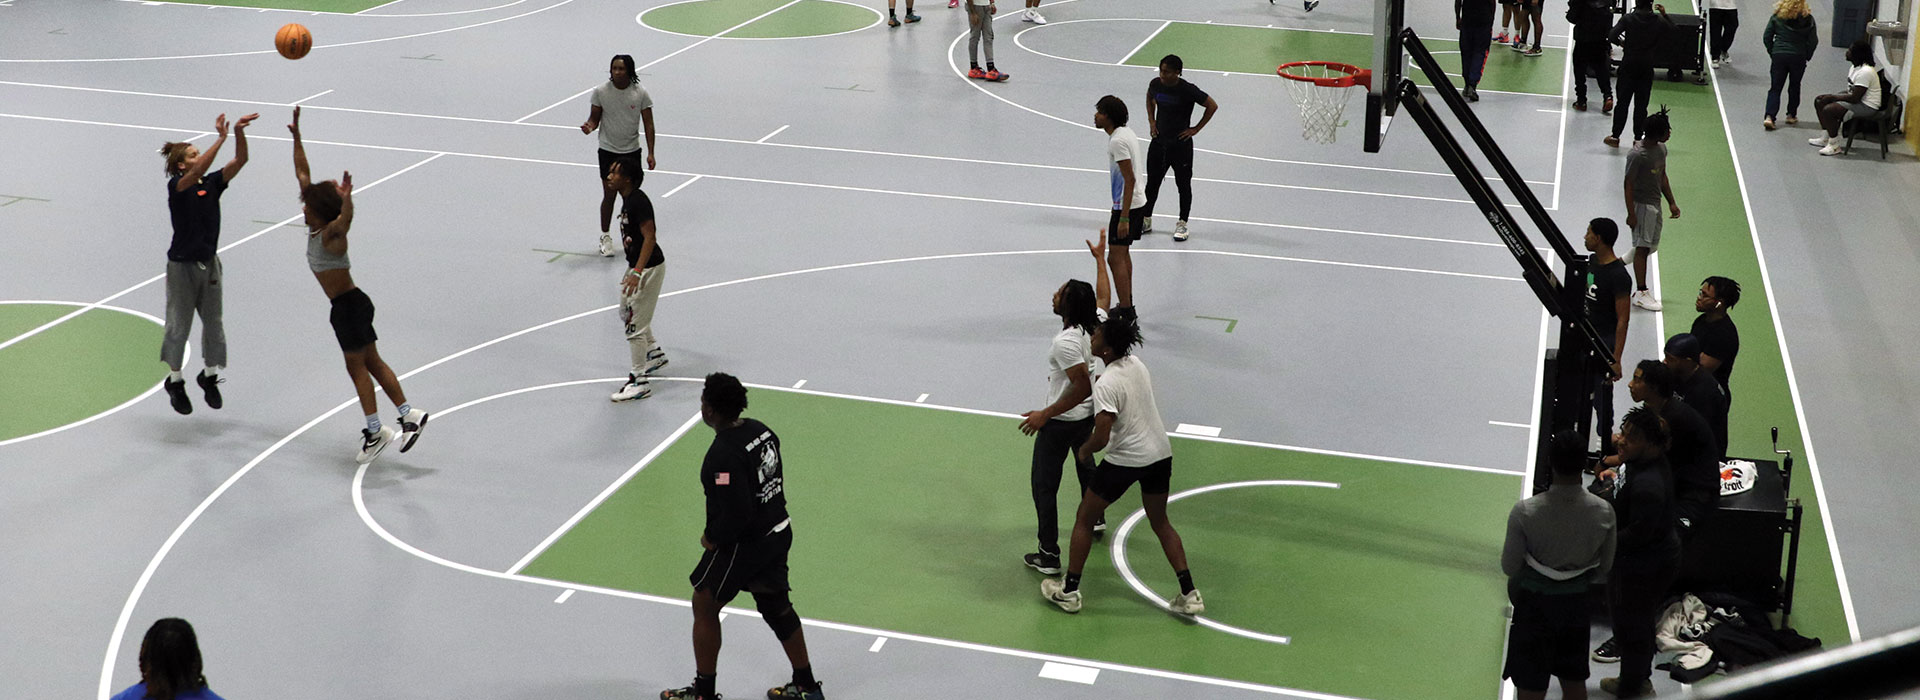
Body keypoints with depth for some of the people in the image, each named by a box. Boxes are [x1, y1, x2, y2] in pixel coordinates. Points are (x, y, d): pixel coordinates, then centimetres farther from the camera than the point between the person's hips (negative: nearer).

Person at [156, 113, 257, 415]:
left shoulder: (212, 183, 1)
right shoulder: (177, 186, -15)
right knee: (179, 325, 6)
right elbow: (198, 171, -35)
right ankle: (175, 381, 23)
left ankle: (209, 376, 30)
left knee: (213, 322, 12)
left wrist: (239, 132, -24)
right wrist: (221, 138, -40)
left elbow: (240, 161, -9)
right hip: (182, 266, -5)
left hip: (209, 263, 5)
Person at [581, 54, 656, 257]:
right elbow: (595, 118, 3)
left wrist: (650, 153, -7)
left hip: (632, 151, 1)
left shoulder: (640, 93, -7)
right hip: (608, 151, -1)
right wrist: (590, 126, -22)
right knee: (609, 195, 1)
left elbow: (648, 124, -2)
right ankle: (605, 237, 15)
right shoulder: (600, 92, -8)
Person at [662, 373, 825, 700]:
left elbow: (736, 514, -29)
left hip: (743, 544, -8)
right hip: (778, 532, 8)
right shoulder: (760, 430, -1)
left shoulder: (723, 455, -28)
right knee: (776, 606, 21)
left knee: (704, 606, 11)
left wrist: (712, 537, -12)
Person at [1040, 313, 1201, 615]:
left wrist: (1085, 450, -3)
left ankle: (1069, 591, 19)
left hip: (1125, 461, -7)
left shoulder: (1106, 384, -22)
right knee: (1161, 523, 21)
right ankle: (1189, 595, 15)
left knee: (1084, 519, 12)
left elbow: (1101, 437, -26)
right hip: (1161, 453, 7)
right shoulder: (1136, 363, 1)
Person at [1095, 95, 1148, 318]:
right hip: (1138, 202, 10)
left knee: (1115, 258, -7)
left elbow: (1130, 179, -25)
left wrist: (1124, 218, -25)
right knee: (1123, 253, 21)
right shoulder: (1127, 133, 9)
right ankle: (1127, 304, 31)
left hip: (1127, 206, -10)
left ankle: (1125, 311, -5)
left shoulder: (1118, 141, -21)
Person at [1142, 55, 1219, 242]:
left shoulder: (1187, 90, -19)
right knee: (1152, 182, 11)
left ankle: (1182, 224, 18)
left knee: (1183, 185, 6)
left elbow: (1212, 106, -11)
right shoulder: (1155, 84, -5)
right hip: (1159, 141, 5)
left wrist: (1196, 129, -10)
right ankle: (1145, 221, 24)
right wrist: (1151, 120, 8)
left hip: (1181, 144, -4)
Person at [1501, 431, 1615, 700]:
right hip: (1577, 604, 3)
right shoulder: (1604, 511, -16)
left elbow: (1509, 566, -15)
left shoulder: (1525, 512, -25)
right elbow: (1604, 568, -1)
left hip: (1534, 603, -3)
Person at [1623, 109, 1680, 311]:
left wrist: (1671, 202, 17)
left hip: (1655, 204, 9)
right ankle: (1641, 292, 1)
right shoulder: (1637, 155, -21)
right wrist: (1631, 214, -19)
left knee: (1650, 247, 13)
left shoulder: (1661, 149, 6)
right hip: (1641, 204, -9)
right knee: (1643, 247, -4)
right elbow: (1629, 184, -18)